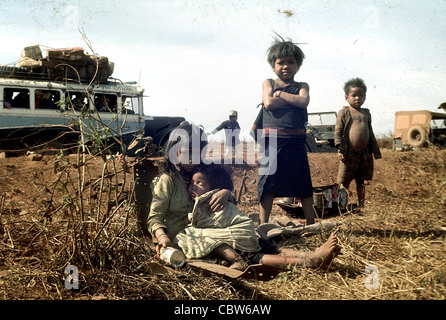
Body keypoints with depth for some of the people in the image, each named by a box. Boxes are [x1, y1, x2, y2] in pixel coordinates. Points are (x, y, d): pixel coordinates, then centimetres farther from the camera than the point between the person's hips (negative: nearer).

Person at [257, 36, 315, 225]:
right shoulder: (268, 83, 11)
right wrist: (293, 99, -3)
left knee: (303, 184, 7)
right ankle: (263, 223, 12)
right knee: (268, 183, 2)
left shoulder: (302, 86, 13)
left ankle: (311, 222, 20)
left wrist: (280, 93, -4)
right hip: (272, 140, -1)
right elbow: (269, 103, -9)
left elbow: (304, 101, -10)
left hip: (295, 140, 1)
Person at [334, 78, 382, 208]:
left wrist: (375, 151, 18)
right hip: (349, 153, -5)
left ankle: (361, 205, 22)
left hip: (365, 153, 5)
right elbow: (338, 132, -6)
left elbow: (370, 133, 21)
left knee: (361, 182, 13)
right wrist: (340, 149, -16)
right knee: (344, 182, -3)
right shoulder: (344, 112, -1)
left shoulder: (366, 113, 15)